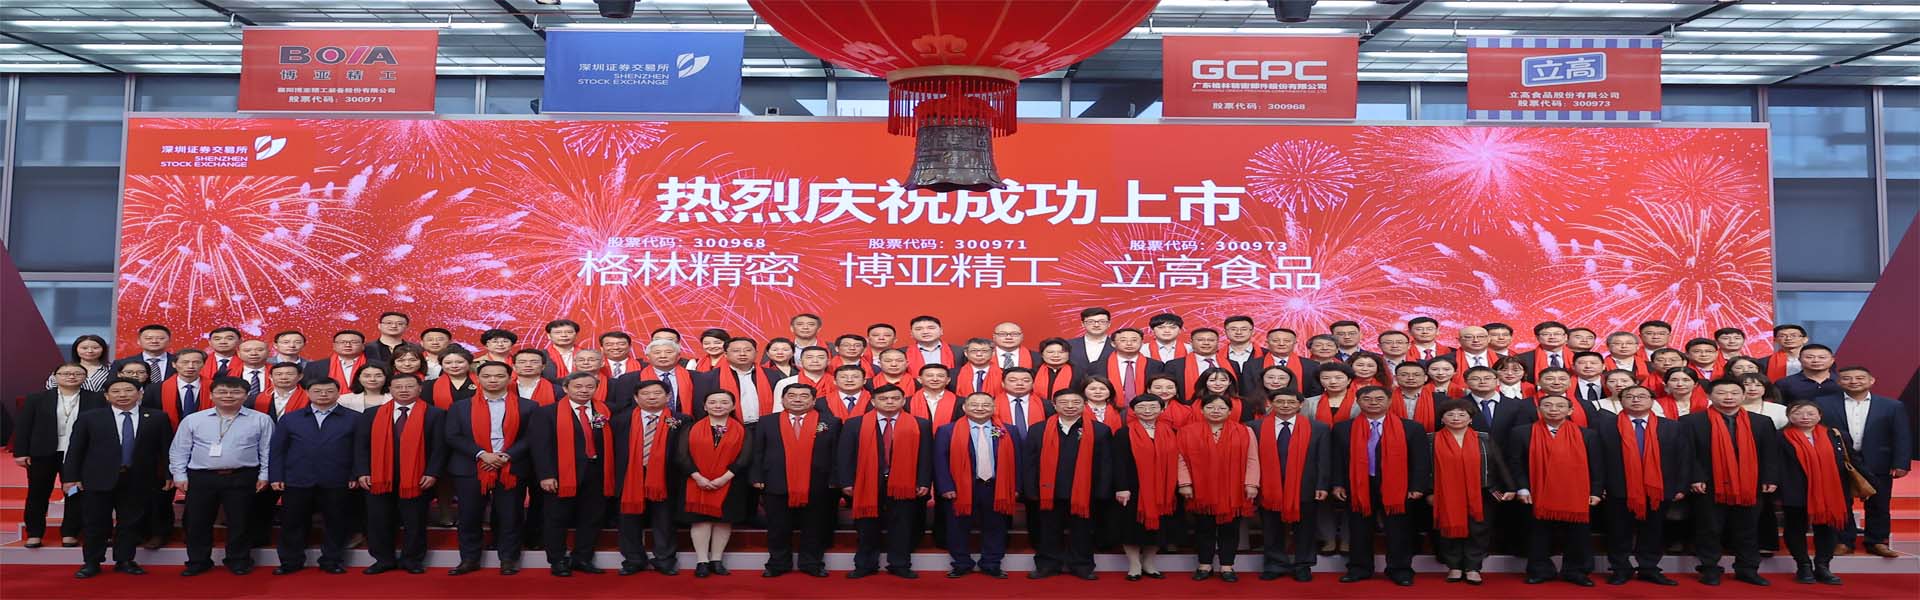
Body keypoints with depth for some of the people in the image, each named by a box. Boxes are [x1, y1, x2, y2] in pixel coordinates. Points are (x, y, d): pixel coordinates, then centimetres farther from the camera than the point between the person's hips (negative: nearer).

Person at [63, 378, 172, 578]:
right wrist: (71, 477, -2)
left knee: (130, 523, 7)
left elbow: (165, 448, 4)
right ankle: (91, 563, 17)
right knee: (96, 524, 5)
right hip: (99, 479, -1)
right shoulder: (89, 419, 3)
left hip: (138, 481, 1)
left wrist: (168, 475, 1)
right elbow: (75, 450, 3)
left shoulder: (157, 418, 3)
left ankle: (124, 561, 19)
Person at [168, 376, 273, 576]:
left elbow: (267, 450, 3)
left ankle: (239, 561, 17)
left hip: (242, 478, -1)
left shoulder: (261, 420, 2)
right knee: (197, 522, 6)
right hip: (200, 478, 1)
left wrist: (264, 475, -2)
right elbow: (179, 450, 8)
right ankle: (198, 561, 19)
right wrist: (179, 475, 2)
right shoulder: (193, 420, 6)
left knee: (239, 522, 4)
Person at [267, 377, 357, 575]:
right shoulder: (290, 418, 10)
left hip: (336, 483, -1)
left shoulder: (354, 418, 3)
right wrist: (276, 477, 0)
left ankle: (332, 560, 17)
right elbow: (277, 450, 8)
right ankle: (291, 561, 19)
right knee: (293, 523, 7)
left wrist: (356, 476, -8)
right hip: (296, 482, 2)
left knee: (335, 523, 4)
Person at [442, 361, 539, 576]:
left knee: (510, 517, 3)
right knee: (469, 517, 5)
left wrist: (507, 456, -14)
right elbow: (453, 437, -1)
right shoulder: (460, 407, 8)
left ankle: (508, 559, 13)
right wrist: (482, 454, -13)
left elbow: (531, 437, -2)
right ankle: (469, 559, 16)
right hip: (470, 470, 1)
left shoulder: (528, 407, 4)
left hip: (512, 470, -1)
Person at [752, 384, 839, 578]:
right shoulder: (767, 423, 6)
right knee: (778, 529, 7)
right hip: (777, 487, 1)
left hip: (817, 488, 0)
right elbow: (757, 453, 5)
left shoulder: (830, 422, 3)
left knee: (814, 529, 7)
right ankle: (778, 564, 20)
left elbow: (837, 453, 1)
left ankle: (812, 564, 20)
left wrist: (835, 481, -4)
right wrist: (757, 479, -3)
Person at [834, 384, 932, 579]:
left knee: (901, 527, 5)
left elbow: (925, 456, 2)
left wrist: (924, 483, -5)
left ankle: (900, 565, 15)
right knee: (868, 527, 7)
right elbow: (844, 455, 1)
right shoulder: (855, 424, 3)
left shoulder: (920, 425, 4)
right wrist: (846, 482, -6)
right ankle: (865, 565, 18)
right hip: (867, 484, 0)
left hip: (903, 485, 0)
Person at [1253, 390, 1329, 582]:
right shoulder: (1257, 428, 1)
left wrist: (1322, 486, -6)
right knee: (1272, 531, 8)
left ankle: (1302, 566, 20)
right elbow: (1252, 458, 1)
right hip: (1268, 489, 1)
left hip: (1305, 489, -1)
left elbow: (1324, 459, -1)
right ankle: (1275, 565, 20)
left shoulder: (1319, 428, 1)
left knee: (1303, 530, 9)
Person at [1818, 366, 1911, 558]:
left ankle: (1878, 542, 20)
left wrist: (1900, 464, -8)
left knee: (1878, 506, 8)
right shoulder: (1823, 404, -1)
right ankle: (1844, 542, 16)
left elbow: (1902, 438, 1)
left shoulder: (1892, 406, 3)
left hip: (1877, 465, 1)